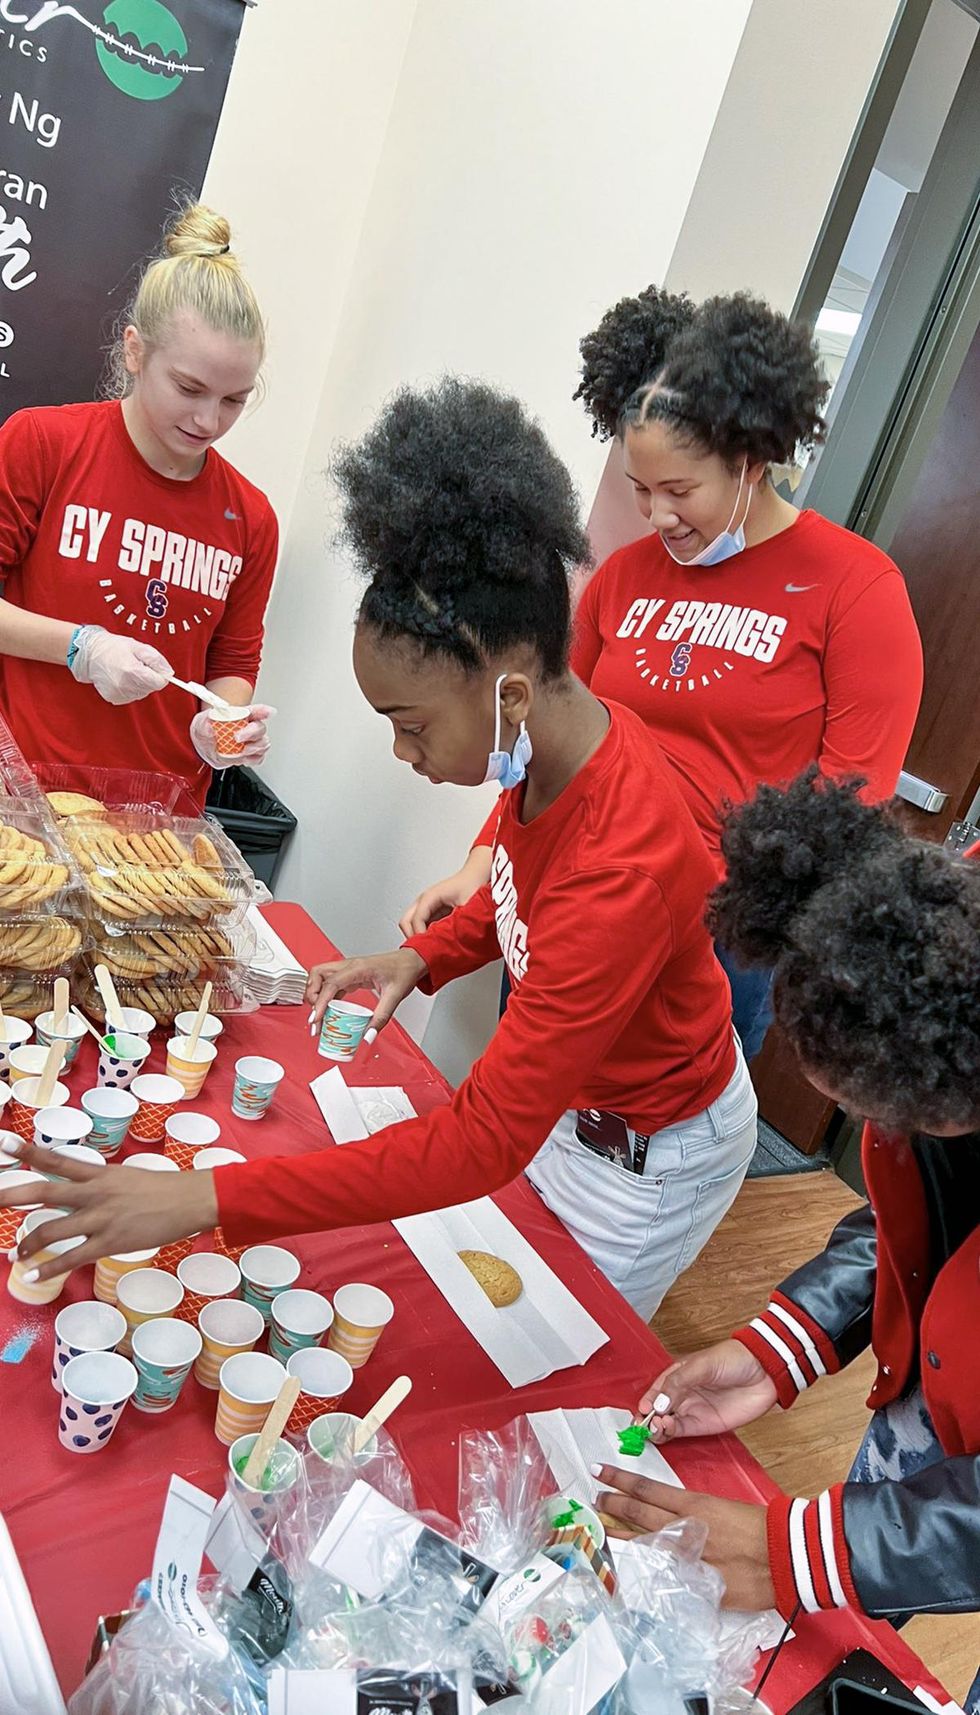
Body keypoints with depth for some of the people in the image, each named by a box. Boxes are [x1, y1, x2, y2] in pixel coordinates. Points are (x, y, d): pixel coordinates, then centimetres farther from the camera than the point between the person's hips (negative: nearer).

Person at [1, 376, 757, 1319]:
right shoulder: (566, 740, -16)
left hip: (648, 1161, -6)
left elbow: (481, 1143, -37)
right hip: (567, 1092, 7)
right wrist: (425, 956, -11)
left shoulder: (621, 871, -40)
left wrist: (206, 1200, -36)